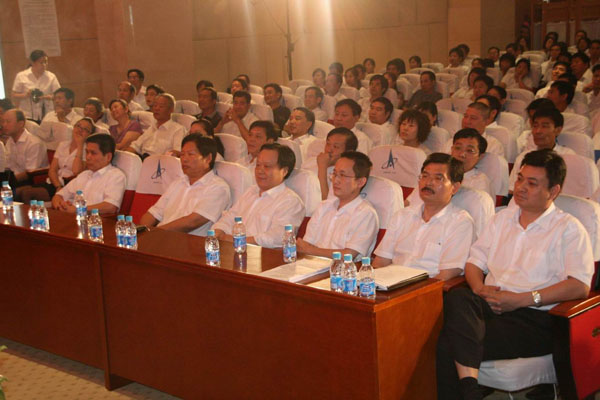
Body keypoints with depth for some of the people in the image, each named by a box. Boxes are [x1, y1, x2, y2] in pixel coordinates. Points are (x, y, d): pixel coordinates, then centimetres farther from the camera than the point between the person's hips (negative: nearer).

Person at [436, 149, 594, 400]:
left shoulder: (568, 228, 5)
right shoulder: (503, 218, 24)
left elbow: (580, 286, -8)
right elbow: (474, 261, 22)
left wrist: (522, 299, -14)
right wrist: (479, 288, -2)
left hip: (533, 320, -5)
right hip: (489, 306, 5)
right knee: (457, 297, -34)